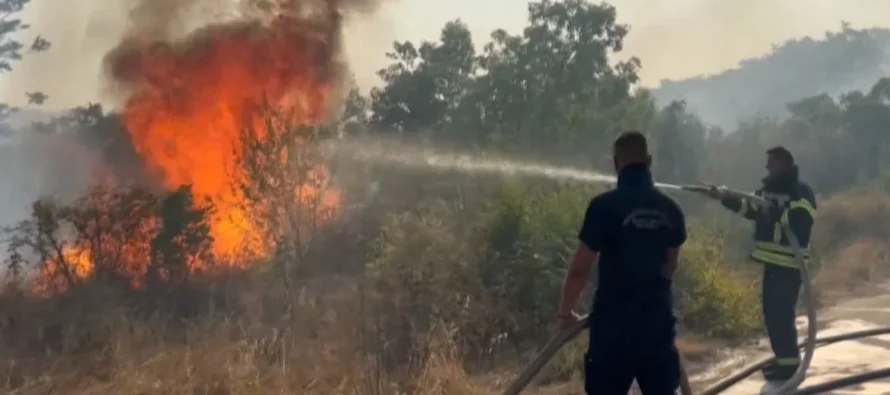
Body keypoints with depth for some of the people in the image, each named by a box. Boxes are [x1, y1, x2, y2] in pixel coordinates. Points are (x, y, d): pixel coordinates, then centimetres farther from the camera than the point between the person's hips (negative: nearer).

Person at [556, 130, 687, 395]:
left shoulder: (604, 206, -12)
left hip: (614, 319, -5)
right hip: (658, 316, 5)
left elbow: (579, 269, -8)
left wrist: (565, 311, 6)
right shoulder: (670, 210, 5)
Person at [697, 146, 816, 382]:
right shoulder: (768, 189, 15)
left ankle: (790, 363, 1)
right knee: (771, 312, 13)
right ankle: (782, 359, 25)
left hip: (790, 264, -9)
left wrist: (773, 215, -30)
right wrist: (721, 197, 14)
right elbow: (749, 207, 22)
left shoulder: (801, 192, -12)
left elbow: (802, 219, -27)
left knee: (782, 313, -10)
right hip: (772, 261, 9)